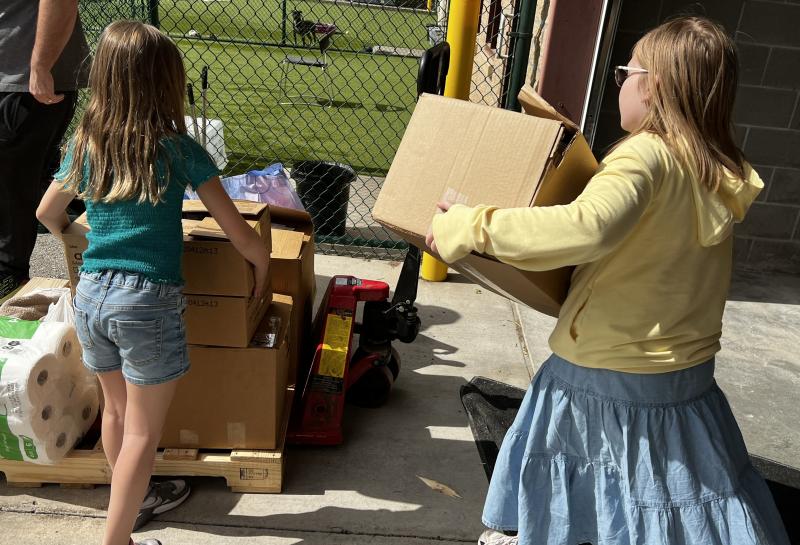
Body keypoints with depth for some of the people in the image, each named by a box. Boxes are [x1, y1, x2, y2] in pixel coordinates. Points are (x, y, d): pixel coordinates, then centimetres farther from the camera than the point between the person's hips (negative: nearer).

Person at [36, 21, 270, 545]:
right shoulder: (179, 149, -9)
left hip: (90, 294, 6)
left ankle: (129, 499, 47)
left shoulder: (85, 145, 5)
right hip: (149, 300, -6)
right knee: (142, 432, 7)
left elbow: (48, 214, 21)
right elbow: (239, 231, -5)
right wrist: (263, 265, 13)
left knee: (117, 411, 25)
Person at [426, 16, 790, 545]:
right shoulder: (722, 174, 3)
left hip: (603, 378, -7)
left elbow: (588, 227, -39)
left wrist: (471, 226, -31)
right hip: (689, 379, 8)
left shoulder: (647, 154, -20)